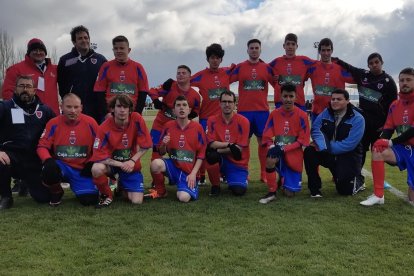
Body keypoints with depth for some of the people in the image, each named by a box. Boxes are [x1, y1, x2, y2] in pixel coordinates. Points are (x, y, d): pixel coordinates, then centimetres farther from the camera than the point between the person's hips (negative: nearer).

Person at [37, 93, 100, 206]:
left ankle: (74, 184, 24)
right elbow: (42, 146, -3)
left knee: (89, 200, -16)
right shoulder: (53, 123, -5)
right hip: (61, 166, 0)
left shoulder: (90, 122, -6)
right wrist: (48, 160, -23)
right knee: (49, 170, -36)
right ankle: (57, 192, 3)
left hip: (82, 169, 0)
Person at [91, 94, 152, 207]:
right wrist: (121, 164, -26)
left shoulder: (137, 120, -17)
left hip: (131, 164, 1)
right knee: (96, 169, -36)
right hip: (111, 163, -1)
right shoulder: (104, 128, -20)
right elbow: (100, 157, -20)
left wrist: (132, 161, -20)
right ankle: (107, 195, -4)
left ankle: (122, 186, 24)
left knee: (137, 201, -12)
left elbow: (145, 146, -10)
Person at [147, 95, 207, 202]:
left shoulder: (197, 127, -3)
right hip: (173, 166, 2)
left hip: (189, 171, -2)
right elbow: (161, 153, 8)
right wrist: (163, 145, -15)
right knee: (155, 163, -30)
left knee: (184, 198, -27)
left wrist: (193, 174, -11)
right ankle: (160, 191, -2)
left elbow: (201, 154, -1)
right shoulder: (168, 126, 2)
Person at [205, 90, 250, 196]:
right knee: (211, 154, -33)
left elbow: (239, 148, -12)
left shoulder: (243, 121, -8)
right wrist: (230, 144, -22)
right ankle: (215, 186, -6)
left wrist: (219, 149, -17)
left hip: (238, 163, -1)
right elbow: (211, 144, -13)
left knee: (239, 191, -21)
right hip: (220, 160, 1)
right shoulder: (212, 120, -4)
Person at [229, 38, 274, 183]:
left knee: (263, 141, 1)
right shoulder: (239, 67, 5)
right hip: (244, 110, -1)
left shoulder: (267, 68, 8)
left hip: (262, 110, 1)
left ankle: (264, 174, 9)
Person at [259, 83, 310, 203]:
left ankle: (285, 178, 35)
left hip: (294, 156, -1)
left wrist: (284, 149, -21)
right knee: (270, 159, -37)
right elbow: (267, 136, -1)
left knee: (290, 193, -2)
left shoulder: (302, 115, -8)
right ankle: (272, 192, -17)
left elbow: (303, 140, -10)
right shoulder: (274, 114, -2)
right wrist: (272, 147, -23)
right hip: (279, 151, 1)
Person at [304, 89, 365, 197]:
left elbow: (348, 144, -21)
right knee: (309, 152, -24)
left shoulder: (357, 119, -13)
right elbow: (315, 129, -13)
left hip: (348, 157, -4)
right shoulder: (326, 113, 2)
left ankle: (357, 183, 22)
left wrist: (327, 147, -22)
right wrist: (322, 145, -33)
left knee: (344, 189, -17)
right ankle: (314, 188, -10)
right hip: (329, 154, 4)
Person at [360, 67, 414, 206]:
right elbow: (388, 128, 4)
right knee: (378, 151, -25)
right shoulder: (395, 105, 7)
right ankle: (378, 195, -17)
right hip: (403, 148, 6)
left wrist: (392, 142, -19)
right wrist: (383, 140, -18)